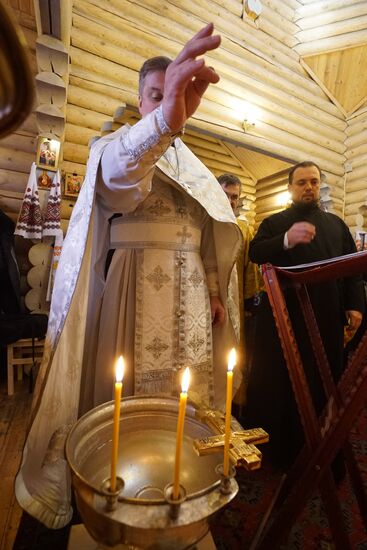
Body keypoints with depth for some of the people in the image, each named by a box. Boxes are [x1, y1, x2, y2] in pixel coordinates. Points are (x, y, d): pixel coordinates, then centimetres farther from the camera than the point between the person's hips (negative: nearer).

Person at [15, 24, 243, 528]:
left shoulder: (193, 165, 20)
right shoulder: (117, 146, 3)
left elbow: (207, 236, 17)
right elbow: (117, 175, -24)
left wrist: (214, 291, 10)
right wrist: (165, 121, -42)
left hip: (189, 292, 6)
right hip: (134, 289, -5)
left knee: (185, 394, 11)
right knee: (128, 395, 3)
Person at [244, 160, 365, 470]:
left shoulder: (336, 223, 18)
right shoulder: (275, 222, 9)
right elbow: (255, 252, -8)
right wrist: (286, 240, -25)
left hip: (326, 317, 3)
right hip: (283, 316, -2)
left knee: (322, 384, 10)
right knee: (277, 382, 5)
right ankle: (276, 448, 22)